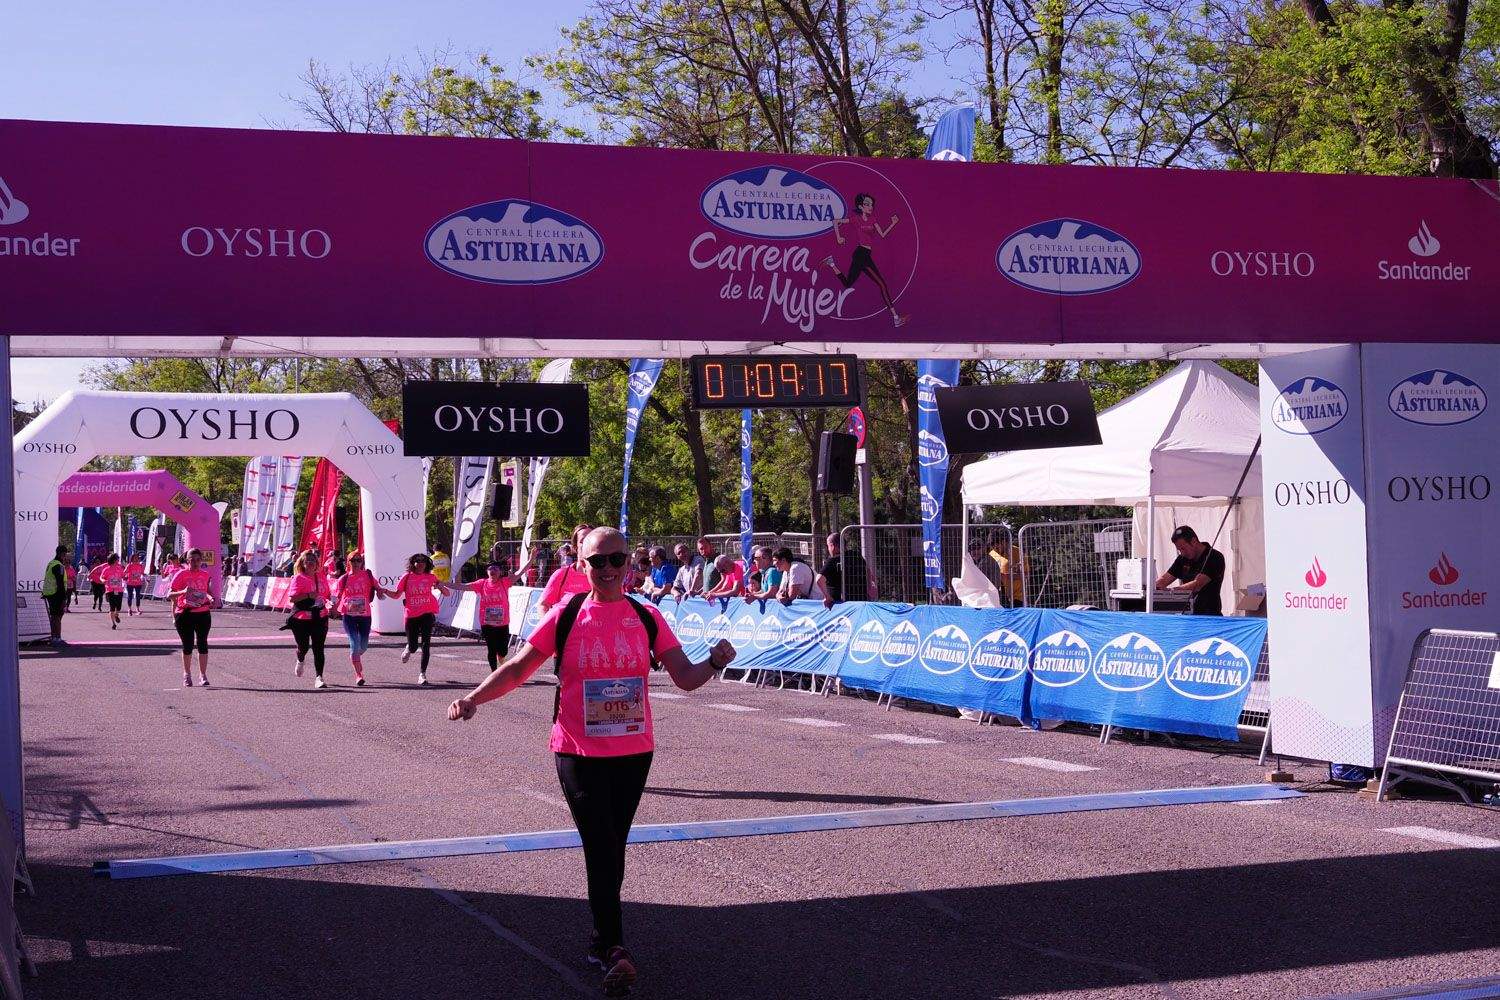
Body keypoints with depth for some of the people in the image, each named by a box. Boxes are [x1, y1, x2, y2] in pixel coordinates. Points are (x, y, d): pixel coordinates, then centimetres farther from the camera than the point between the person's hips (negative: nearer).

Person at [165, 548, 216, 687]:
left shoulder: (205, 575, 7)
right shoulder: (181, 574, -5)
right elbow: (170, 595, -8)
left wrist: (212, 598, 2)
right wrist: (183, 592, -25)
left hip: (203, 613, 3)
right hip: (185, 613, -3)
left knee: (202, 643, 1)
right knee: (188, 645, 3)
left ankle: (203, 675, 9)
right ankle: (187, 675, 18)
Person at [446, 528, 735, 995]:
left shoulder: (647, 618, 2)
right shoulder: (566, 616, -3)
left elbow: (685, 677, 0)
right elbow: (518, 668, 1)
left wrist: (714, 663, -20)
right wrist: (473, 698, -11)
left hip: (634, 752, 2)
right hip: (579, 754, -2)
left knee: (612, 850, 12)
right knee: (602, 849, -10)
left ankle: (603, 943, 25)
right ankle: (613, 949, -9)